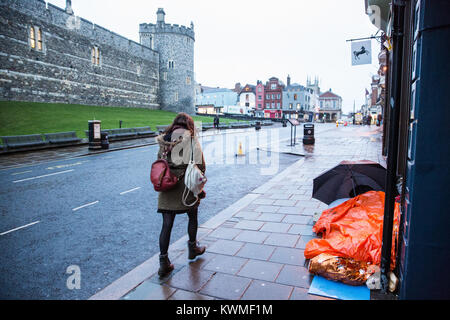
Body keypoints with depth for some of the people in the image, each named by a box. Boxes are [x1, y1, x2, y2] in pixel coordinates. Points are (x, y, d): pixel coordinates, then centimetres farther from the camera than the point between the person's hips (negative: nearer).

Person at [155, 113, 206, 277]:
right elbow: (200, 165, -7)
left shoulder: (164, 140, 8)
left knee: (166, 224, 7)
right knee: (193, 217, 21)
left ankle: (164, 262, 9)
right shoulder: (191, 139, -5)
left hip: (166, 186, 3)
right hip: (186, 185, -3)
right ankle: (192, 248, 38)